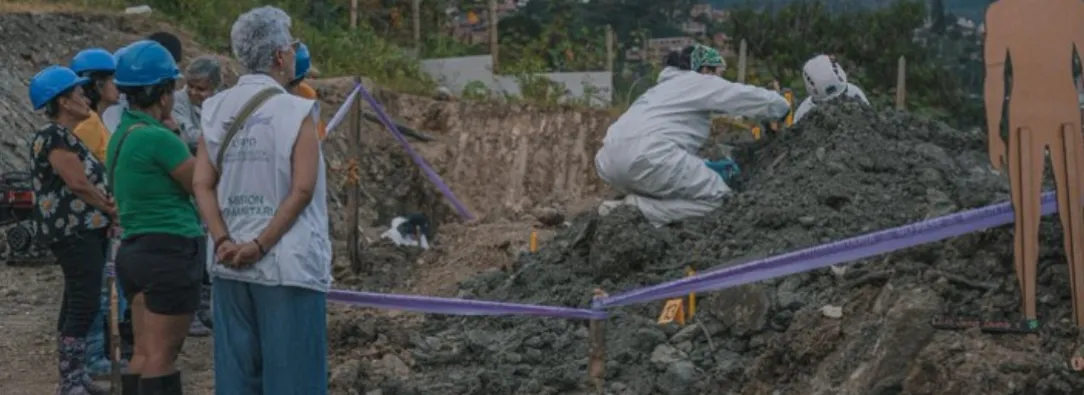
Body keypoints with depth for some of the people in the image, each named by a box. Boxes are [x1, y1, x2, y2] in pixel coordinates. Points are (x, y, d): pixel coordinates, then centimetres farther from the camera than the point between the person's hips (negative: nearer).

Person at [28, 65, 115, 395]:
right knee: (84, 304, -13)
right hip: (72, 231, -11)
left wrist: (106, 207, 0)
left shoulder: (66, 136, 18)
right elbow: (77, 183, -18)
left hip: (84, 229, 11)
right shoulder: (55, 136, -14)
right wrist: (111, 208, -5)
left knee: (77, 303, 12)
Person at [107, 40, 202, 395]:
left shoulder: (121, 135, 11)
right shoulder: (159, 138, -17)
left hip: (134, 248, 9)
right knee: (162, 355, -5)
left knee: (144, 352, 10)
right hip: (170, 250, -8)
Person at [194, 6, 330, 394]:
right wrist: (261, 245, -11)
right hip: (289, 266, -5)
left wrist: (223, 241, -5)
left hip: (230, 266, 5)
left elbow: (203, 185, 2)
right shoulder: (295, 112, -8)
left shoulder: (216, 111, 6)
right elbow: (302, 191, -14)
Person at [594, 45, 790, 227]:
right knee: (718, 198, 2)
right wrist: (781, 108, 32)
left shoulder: (667, 86, 36)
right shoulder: (699, 82, 13)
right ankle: (639, 210, -14)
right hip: (647, 156, -9)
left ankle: (620, 209, 2)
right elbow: (760, 99, 11)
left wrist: (707, 167, 28)